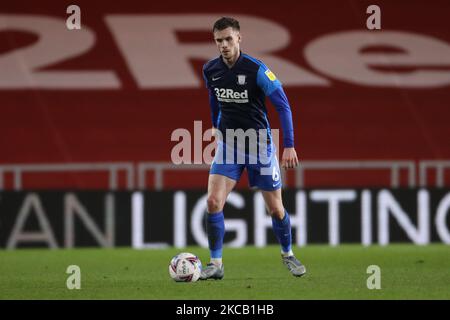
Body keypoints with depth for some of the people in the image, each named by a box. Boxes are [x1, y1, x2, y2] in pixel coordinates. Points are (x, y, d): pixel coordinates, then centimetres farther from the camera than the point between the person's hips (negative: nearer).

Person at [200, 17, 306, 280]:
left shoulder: (256, 69, -17)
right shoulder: (210, 70, -3)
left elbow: (283, 105, -15)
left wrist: (289, 146, -20)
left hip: (260, 145, -3)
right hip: (228, 145, 3)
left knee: (275, 209, 5)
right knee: (213, 201, -14)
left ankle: (288, 255, 31)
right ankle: (216, 264, -5)